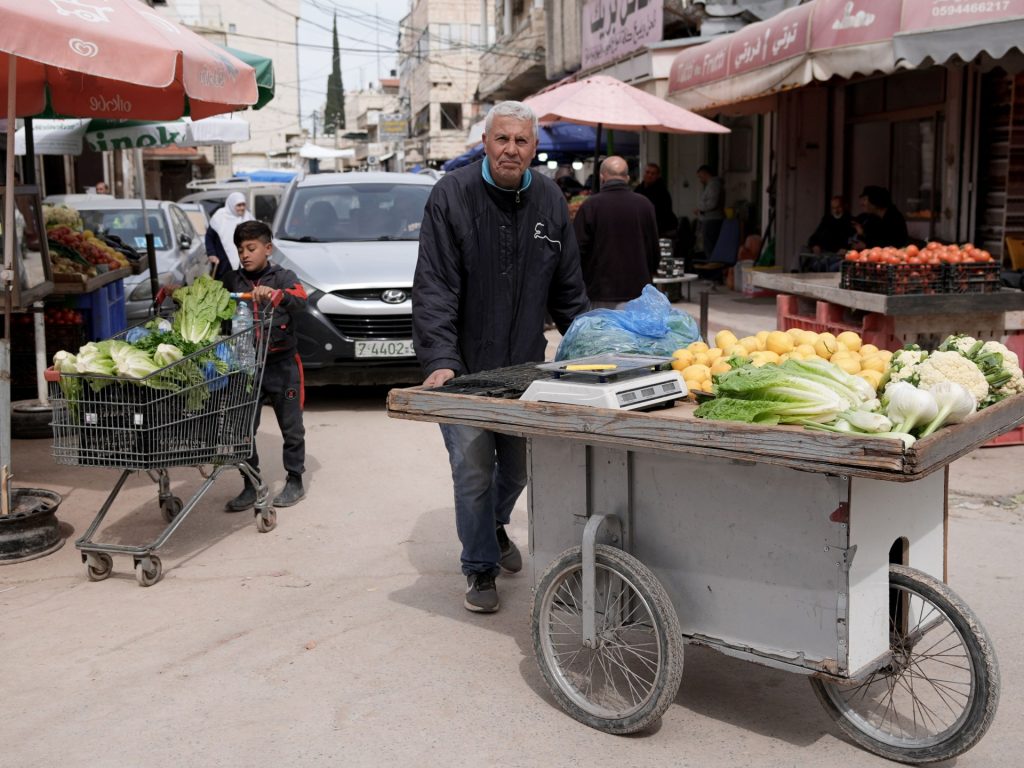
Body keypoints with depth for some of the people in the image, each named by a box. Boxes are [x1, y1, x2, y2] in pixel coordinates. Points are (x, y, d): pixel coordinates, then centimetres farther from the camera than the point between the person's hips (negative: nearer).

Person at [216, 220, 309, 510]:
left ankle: (295, 482, 21)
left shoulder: (283, 277, -5)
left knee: (291, 426, 7)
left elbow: (300, 300, -23)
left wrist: (275, 294, -42)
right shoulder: (231, 280, 6)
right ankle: (250, 487, 19)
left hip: (281, 363, -3)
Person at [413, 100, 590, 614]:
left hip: (525, 364, 4)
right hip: (465, 366, -4)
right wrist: (440, 360, -22)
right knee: (473, 471, -1)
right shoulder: (452, 195, -9)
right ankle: (479, 567, 18)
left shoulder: (549, 200, 6)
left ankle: (495, 526, 45)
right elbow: (434, 287, -14)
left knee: (518, 467, 15)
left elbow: (567, 288, 12)